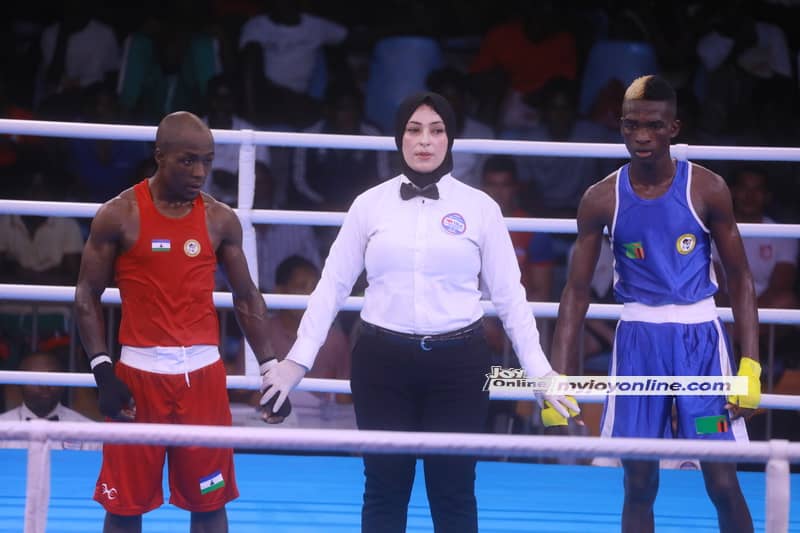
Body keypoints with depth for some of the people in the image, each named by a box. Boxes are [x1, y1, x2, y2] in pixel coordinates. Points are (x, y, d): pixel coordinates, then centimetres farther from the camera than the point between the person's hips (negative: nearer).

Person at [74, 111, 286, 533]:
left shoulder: (221, 220, 4)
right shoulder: (120, 216, -4)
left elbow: (246, 299, 11)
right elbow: (87, 295, 0)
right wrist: (103, 373, -9)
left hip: (203, 373, 2)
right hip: (139, 372, -2)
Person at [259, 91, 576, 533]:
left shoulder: (480, 208, 2)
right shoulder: (370, 204, 4)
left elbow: (509, 296, 5)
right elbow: (332, 285, 7)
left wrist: (540, 372, 1)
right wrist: (298, 359, 1)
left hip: (458, 363, -1)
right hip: (382, 362, 1)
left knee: (453, 492, 3)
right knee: (384, 491, 6)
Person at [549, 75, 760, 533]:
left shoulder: (707, 190, -6)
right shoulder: (602, 199, -2)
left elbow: (741, 279, 0)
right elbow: (577, 292, 3)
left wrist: (751, 367, -8)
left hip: (699, 338, -1)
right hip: (638, 339, 2)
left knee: (723, 484, -4)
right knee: (639, 485, 3)